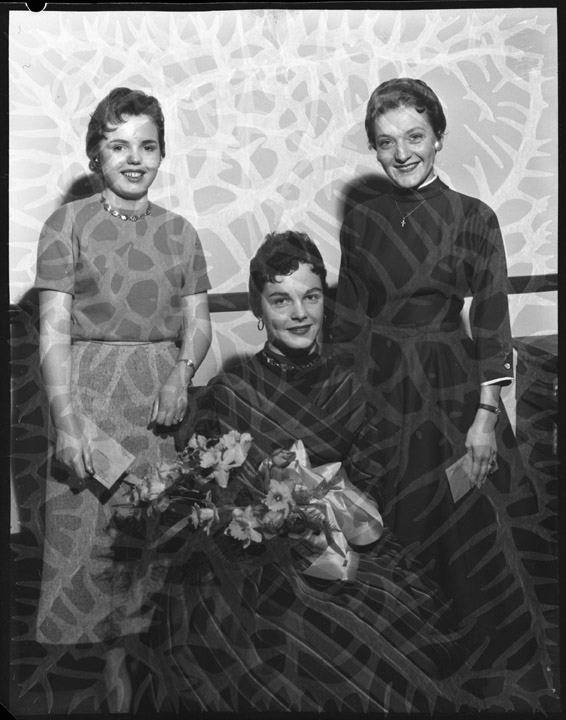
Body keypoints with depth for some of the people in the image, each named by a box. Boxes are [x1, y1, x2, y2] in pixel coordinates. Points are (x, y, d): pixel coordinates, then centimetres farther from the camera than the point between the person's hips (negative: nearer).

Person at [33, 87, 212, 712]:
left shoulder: (178, 231, 10)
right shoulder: (67, 224, 0)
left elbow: (198, 322, 11)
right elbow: (54, 331, -7)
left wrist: (182, 371, -10)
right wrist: (66, 418, -16)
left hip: (162, 400, 3)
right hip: (91, 394, -3)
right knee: (89, 535, -1)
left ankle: (130, 653, 25)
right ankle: (114, 662, 18)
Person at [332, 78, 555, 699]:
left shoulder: (473, 219, -4)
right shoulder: (361, 222, 4)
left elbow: (491, 325, -6)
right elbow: (348, 319, 6)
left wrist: (486, 414, -11)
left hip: (452, 390, -2)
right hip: (379, 390, 3)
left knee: (474, 529, 0)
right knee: (397, 533, 10)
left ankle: (513, 669, 19)